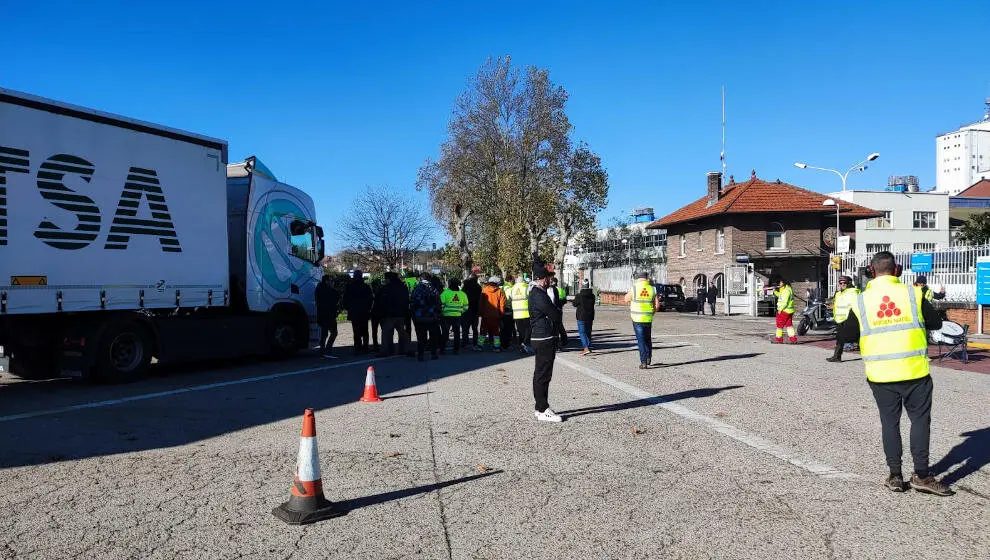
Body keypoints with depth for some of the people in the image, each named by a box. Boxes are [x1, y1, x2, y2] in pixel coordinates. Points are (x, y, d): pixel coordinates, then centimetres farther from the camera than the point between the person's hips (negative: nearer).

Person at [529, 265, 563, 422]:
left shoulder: (535, 293, 16)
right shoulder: (538, 295, -18)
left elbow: (554, 313, 20)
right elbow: (555, 315, -17)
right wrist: (557, 310, 2)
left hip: (540, 338, 11)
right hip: (545, 339, -11)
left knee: (541, 374, 15)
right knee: (543, 375, -6)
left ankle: (540, 408, 23)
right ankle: (543, 411, -1)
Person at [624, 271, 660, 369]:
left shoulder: (634, 288, -7)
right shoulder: (652, 289, -1)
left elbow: (626, 299, 7)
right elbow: (657, 305, 0)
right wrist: (652, 313, 14)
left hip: (637, 318, -2)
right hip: (648, 319, 2)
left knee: (641, 340, 1)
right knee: (648, 339, 20)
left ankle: (643, 362, -3)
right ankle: (649, 358, 25)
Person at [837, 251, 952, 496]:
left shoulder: (861, 301, -1)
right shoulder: (913, 294, -4)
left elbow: (847, 334, 6)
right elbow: (936, 322, 5)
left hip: (880, 374, 1)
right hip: (914, 370, -1)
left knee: (889, 421, 10)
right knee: (920, 418, 10)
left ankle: (895, 476, 13)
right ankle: (921, 475, 9)